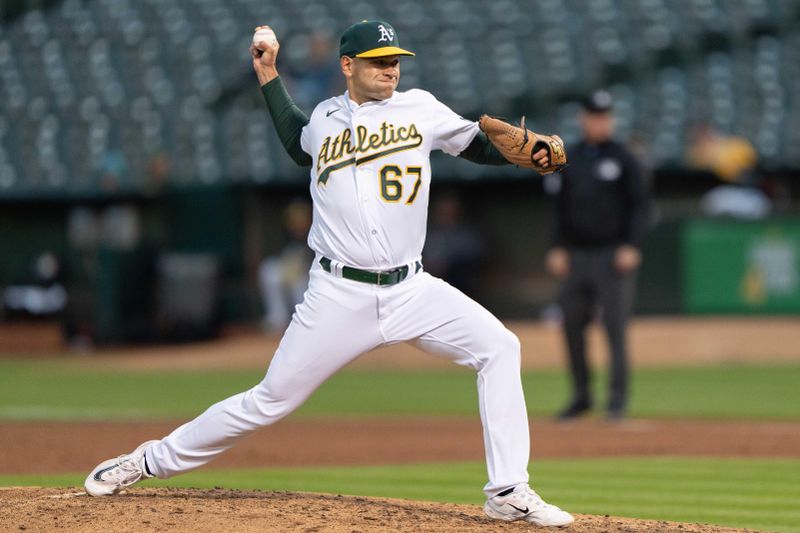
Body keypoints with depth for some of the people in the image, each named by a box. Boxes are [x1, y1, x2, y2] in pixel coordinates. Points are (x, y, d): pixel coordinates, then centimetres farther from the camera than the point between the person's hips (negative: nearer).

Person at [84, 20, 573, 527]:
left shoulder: (419, 109, 4)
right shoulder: (324, 119, 8)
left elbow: (479, 145, 10)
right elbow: (299, 146, 30)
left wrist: (530, 151, -9)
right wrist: (269, 77, 27)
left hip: (410, 291, 1)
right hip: (339, 296, -1)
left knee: (499, 348, -16)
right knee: (271, 400, 0)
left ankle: (509, 494, -12)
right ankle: (151, 460, 16)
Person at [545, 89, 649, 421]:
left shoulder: (623, 159, 0)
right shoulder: (570, 159, 12)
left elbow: (639, 205, -3)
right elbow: (560, 206, 15)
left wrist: (631, 247, -13)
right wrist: (557, 248, 5)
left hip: (612, 254, -5)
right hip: (576, 255, 5)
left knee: (615, 326, -7)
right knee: (572, 324, 5)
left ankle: (617, 399, -4)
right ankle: (581, 396, 16)